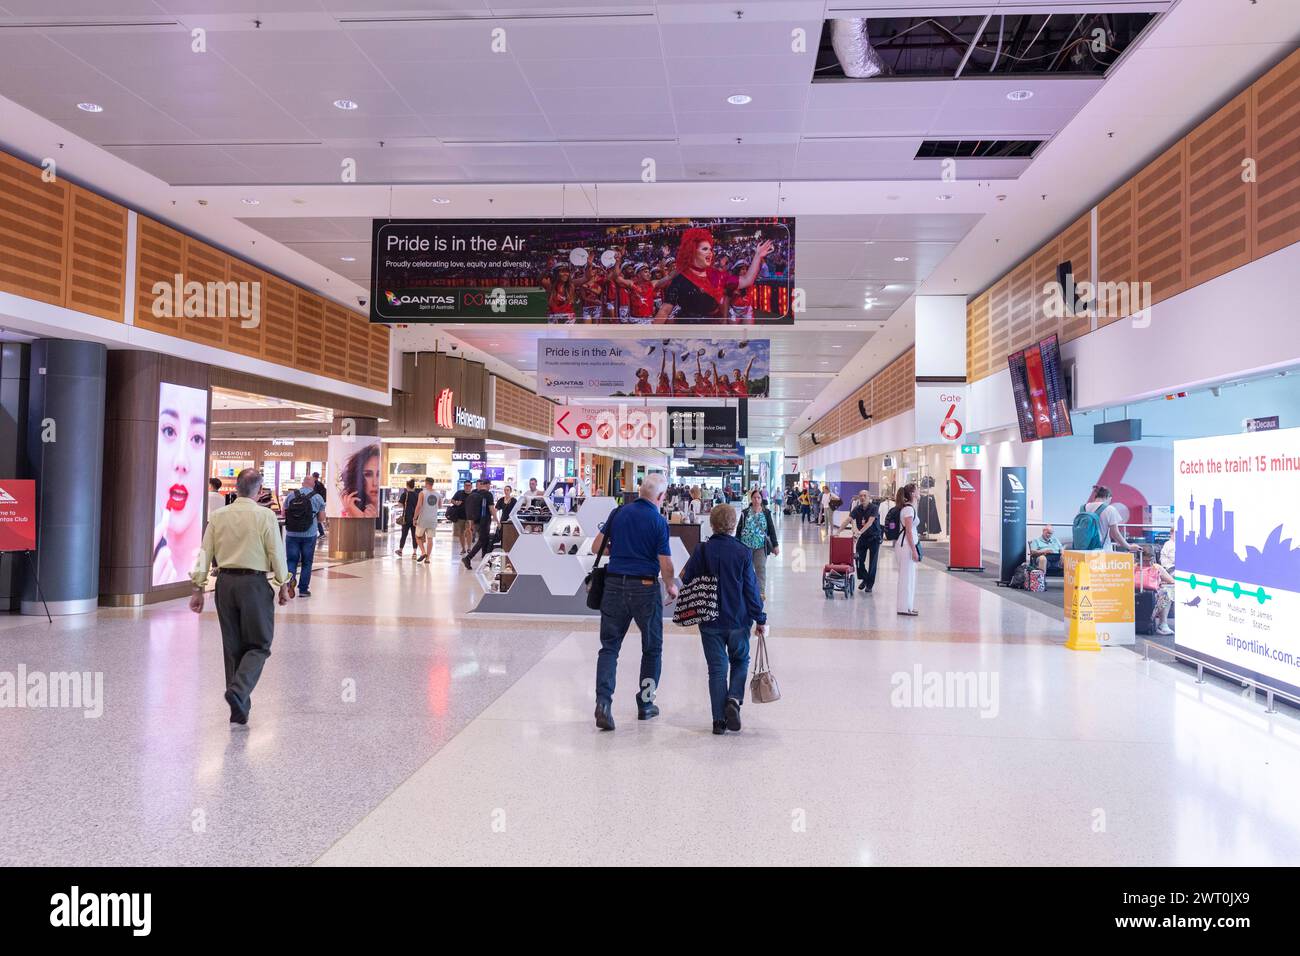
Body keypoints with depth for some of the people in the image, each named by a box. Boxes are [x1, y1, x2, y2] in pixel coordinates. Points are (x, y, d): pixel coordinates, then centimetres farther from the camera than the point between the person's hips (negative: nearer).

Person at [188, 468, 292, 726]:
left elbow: (204, 554, 5)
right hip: (254, 583, -5)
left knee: (232, 646, 13)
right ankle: (238, 690, -18)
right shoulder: (265, 516, -8)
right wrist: (283, 586, 5)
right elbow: (277, 554, -6)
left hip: (225, 583, 5)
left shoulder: (218, 516, 4)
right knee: (259, 645, 5)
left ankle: (239, 707, 19)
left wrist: (198, 589, 10)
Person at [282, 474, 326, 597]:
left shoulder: (291, 495, 0)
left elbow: (283, 513, 6)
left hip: (292, 534, 1)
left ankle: (290, 576, -19)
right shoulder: (317, 497, -3)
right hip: (309, 535, -1)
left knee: (291, 560, 10)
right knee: (307, 562, 10)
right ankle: (303, 589, 14)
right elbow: (321, 517, 3)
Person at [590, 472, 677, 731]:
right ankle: (645, 704, 22)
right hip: (645, 587, -3)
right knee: (652, 648, 15)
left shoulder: (619, 512, 3)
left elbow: (596, 547, 7)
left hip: (614, 584, 3)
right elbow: (665, 565, -10)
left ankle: (603, 701, -9)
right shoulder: (658, 521, -8)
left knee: (609, 646, 7)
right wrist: (671, 587, 9)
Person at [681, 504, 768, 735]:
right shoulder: (743, 552, -9)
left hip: (710, 621, 1)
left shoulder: (703, 550, -7)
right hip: (739, 620, 0)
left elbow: (687, 580, -1)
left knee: (717, 668, 8)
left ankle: (719, 720, 6)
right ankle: (734, 699, -3)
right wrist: (761, 619, 1)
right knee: (740, 661, 20)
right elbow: (752, 588, -6)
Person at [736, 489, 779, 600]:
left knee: (761, 568, -2)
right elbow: (739, 529, 8)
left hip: (761, 545, -1)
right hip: (746, 545, 1)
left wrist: (775, 545, 2)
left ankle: (761, 591, 3)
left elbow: (771, 529, 5)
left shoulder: (766, 513, 3)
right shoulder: (745, 513, 4)